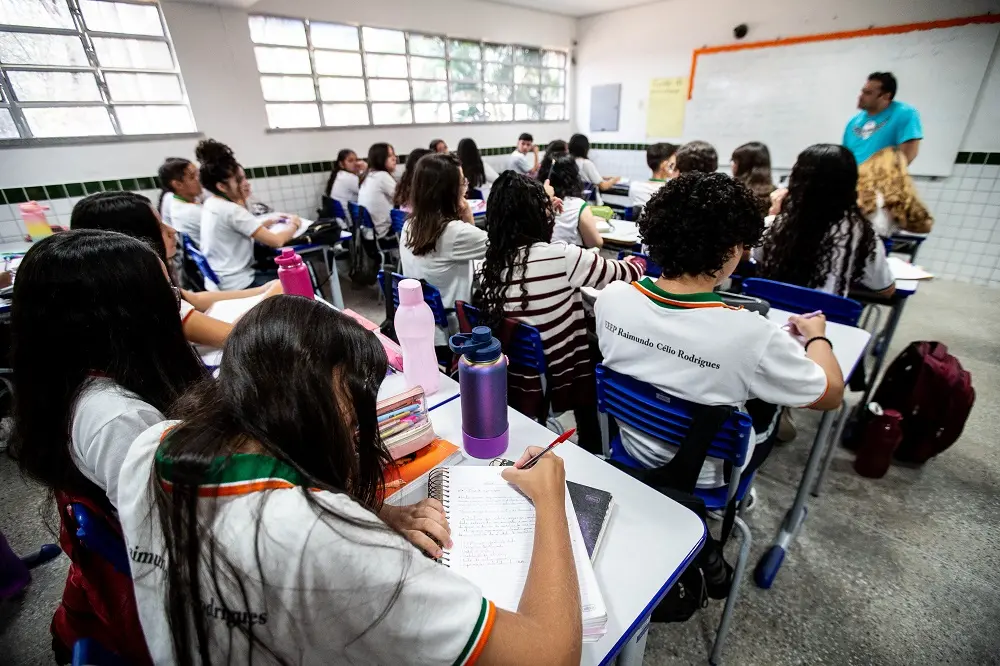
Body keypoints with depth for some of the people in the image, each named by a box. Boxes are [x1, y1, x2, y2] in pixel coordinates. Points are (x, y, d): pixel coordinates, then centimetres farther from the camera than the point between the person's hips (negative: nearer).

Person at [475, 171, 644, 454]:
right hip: (556, 380, -5)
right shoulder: (561, 257, -20)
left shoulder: (492, 260, -4)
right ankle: (592, 461, 36)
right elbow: (626, 273, -5)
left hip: (512, 381, 6)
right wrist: (634, 262, 19)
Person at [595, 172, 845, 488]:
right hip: (706, 475, -3)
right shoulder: (751, 335, -34)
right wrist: (816, 336, 4)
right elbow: (831, 393, -13)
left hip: (634, 447, 4)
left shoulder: (611, 297, -23)